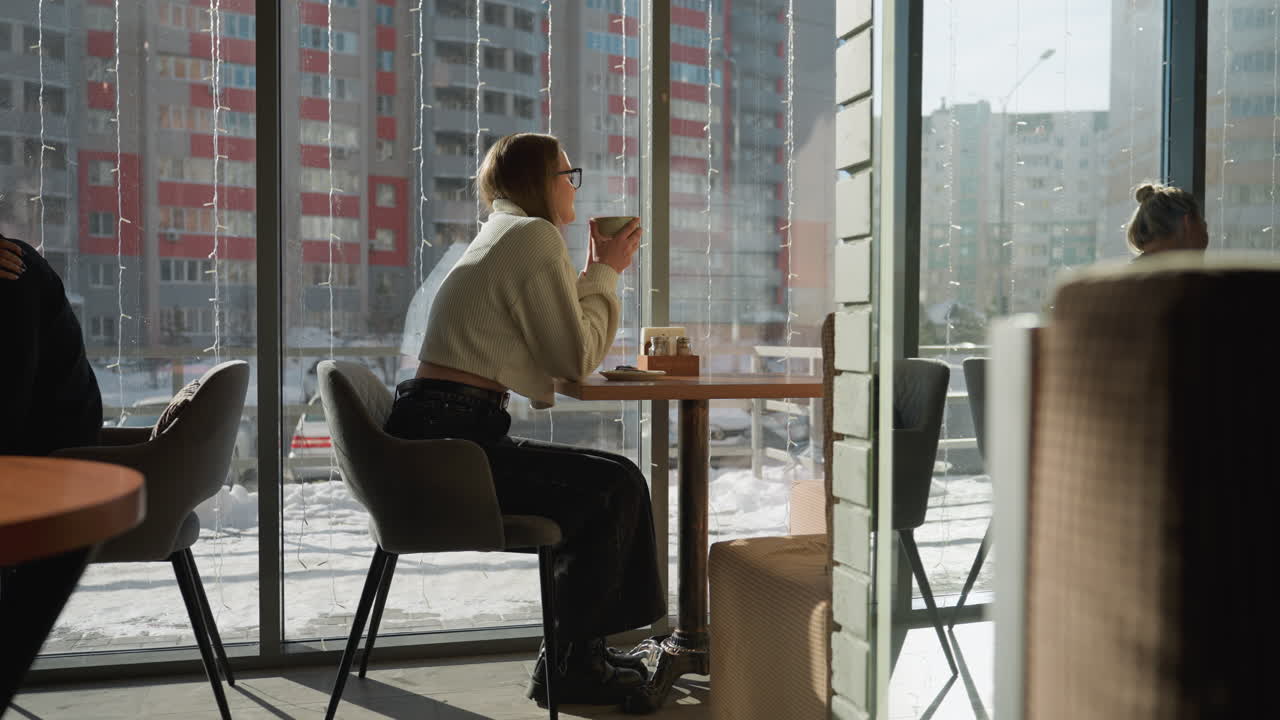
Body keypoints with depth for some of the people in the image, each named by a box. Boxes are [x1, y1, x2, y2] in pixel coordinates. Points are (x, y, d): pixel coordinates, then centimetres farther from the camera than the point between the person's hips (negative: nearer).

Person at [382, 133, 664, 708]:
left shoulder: (503, 235, 22)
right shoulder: (535, 235, -9)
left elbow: (554, 344, 21)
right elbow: (576, 357, -11)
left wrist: (594, 272, 19)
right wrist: (606, 272, 1)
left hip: (435, 436, 10)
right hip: (448, 440, -10)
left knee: (606, 484, 15)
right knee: (616, 487, -7)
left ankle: (582, 645, 22)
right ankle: (566, 666, 3)